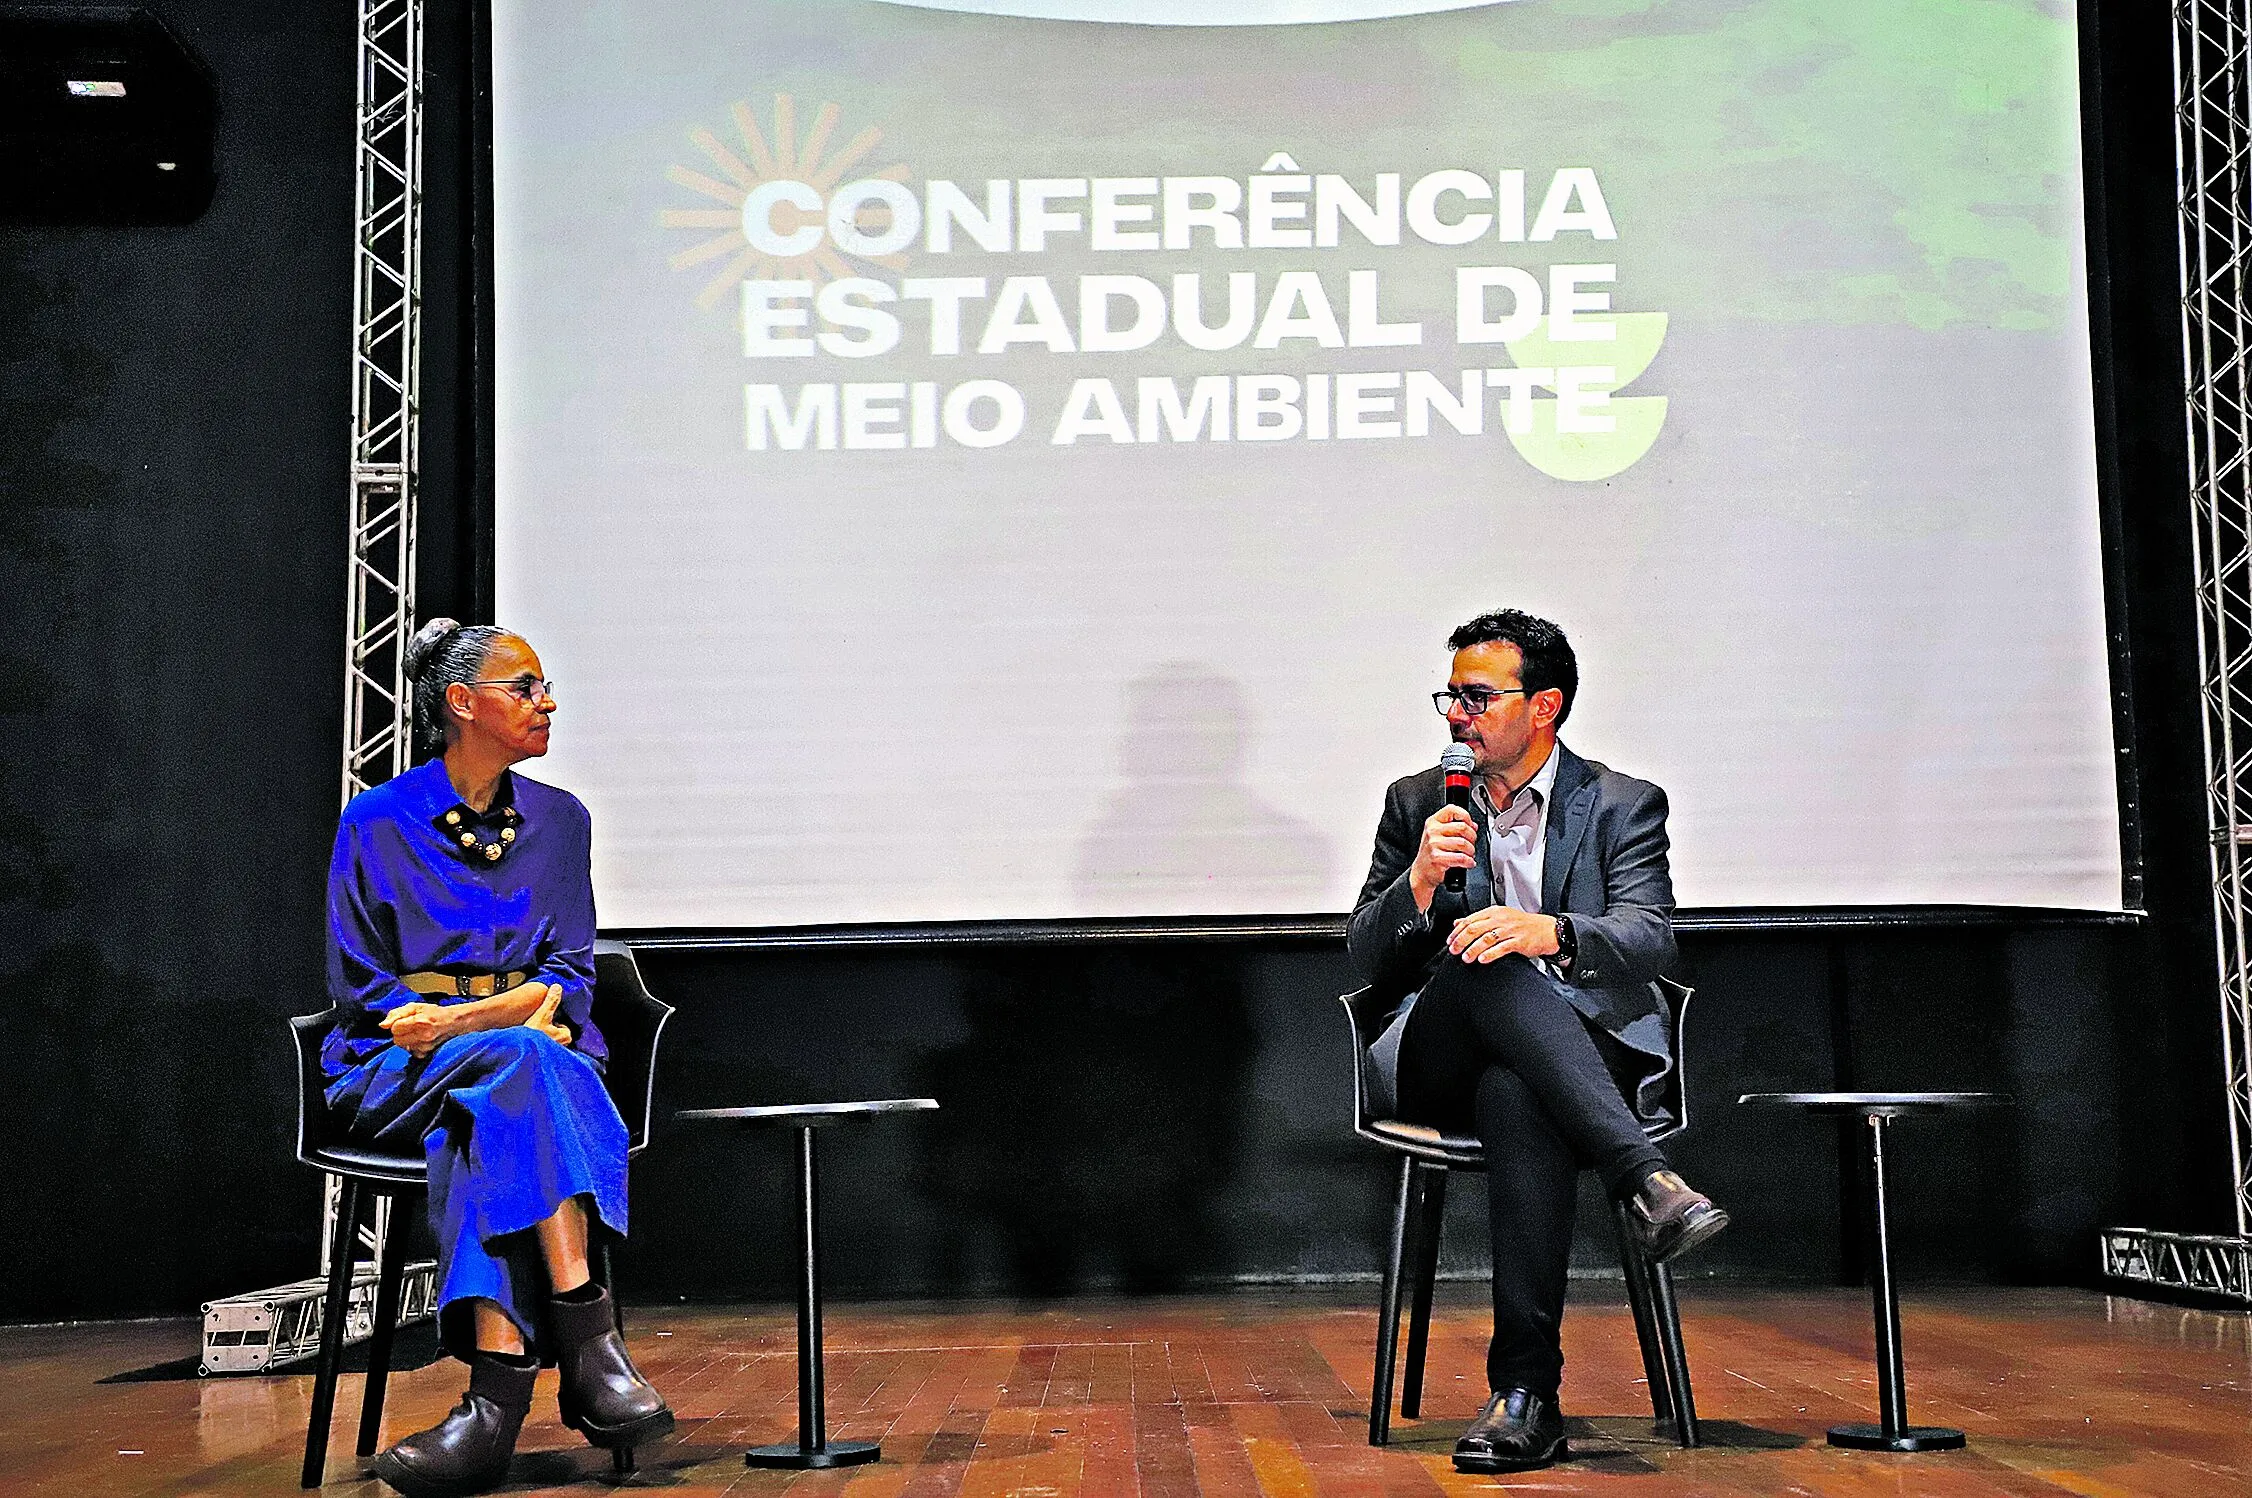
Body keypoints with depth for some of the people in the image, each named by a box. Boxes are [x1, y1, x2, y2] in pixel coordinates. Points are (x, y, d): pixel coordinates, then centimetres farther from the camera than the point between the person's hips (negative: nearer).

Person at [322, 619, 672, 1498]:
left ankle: (499, 1393, -49)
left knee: (491, 1131, -36)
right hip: (396, 1071, -2)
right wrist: (515, 1024, -14)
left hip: (530, 1051, 3)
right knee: (518, 1062, -37)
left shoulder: (560, 821, 12)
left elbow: (567, 973, 8)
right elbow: (360, 989, 1)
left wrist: (460, 1018, -13)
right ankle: (587, 1341, -48)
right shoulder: (378, 825, 2)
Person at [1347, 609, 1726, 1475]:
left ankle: (1525, 1393, -39)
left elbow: (1649, 940, -8)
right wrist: (1420, 881, -12)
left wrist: (1551, 933, -30)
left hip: (1586, 1052, -1)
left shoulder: (1624, 806, 10)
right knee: (1485, 964, -35)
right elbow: (1367, 961, 9)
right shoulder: (1417, 804, 16)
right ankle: (1644, 1178, -45)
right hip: (1442, 1063, 2)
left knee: (1516, 1096, -40)